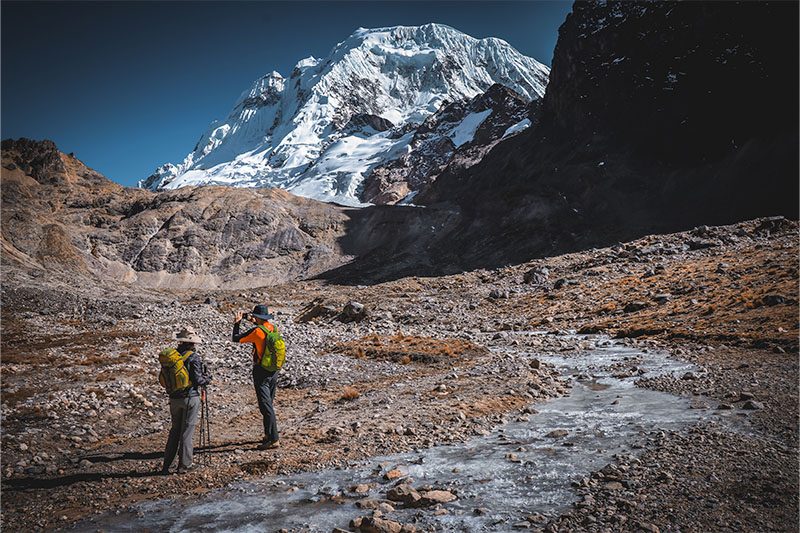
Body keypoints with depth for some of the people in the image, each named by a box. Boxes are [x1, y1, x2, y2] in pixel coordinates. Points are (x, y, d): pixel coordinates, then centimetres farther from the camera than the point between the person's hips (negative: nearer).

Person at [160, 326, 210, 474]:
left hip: (174, 398, 6)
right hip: (190, 397, -5)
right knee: (187, 430, 4)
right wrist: (207, 379, 4)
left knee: (175, 429, 17)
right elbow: (198, 380, -16)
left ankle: (166, 465, 19)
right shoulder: (193, 357, -16)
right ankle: (184, 465, 11)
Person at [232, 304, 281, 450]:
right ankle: (269, 434, 29)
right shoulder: (272, 327, 3)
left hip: (261, 372, -8)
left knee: (266, 406, -6)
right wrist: (253, 321, 27)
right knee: (269, 403, 19)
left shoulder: (256, 331, -18)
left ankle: (273, 439, -6)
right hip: (273, 371, 8)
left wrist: (237, 323, 5)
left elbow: (235, 338, -7)